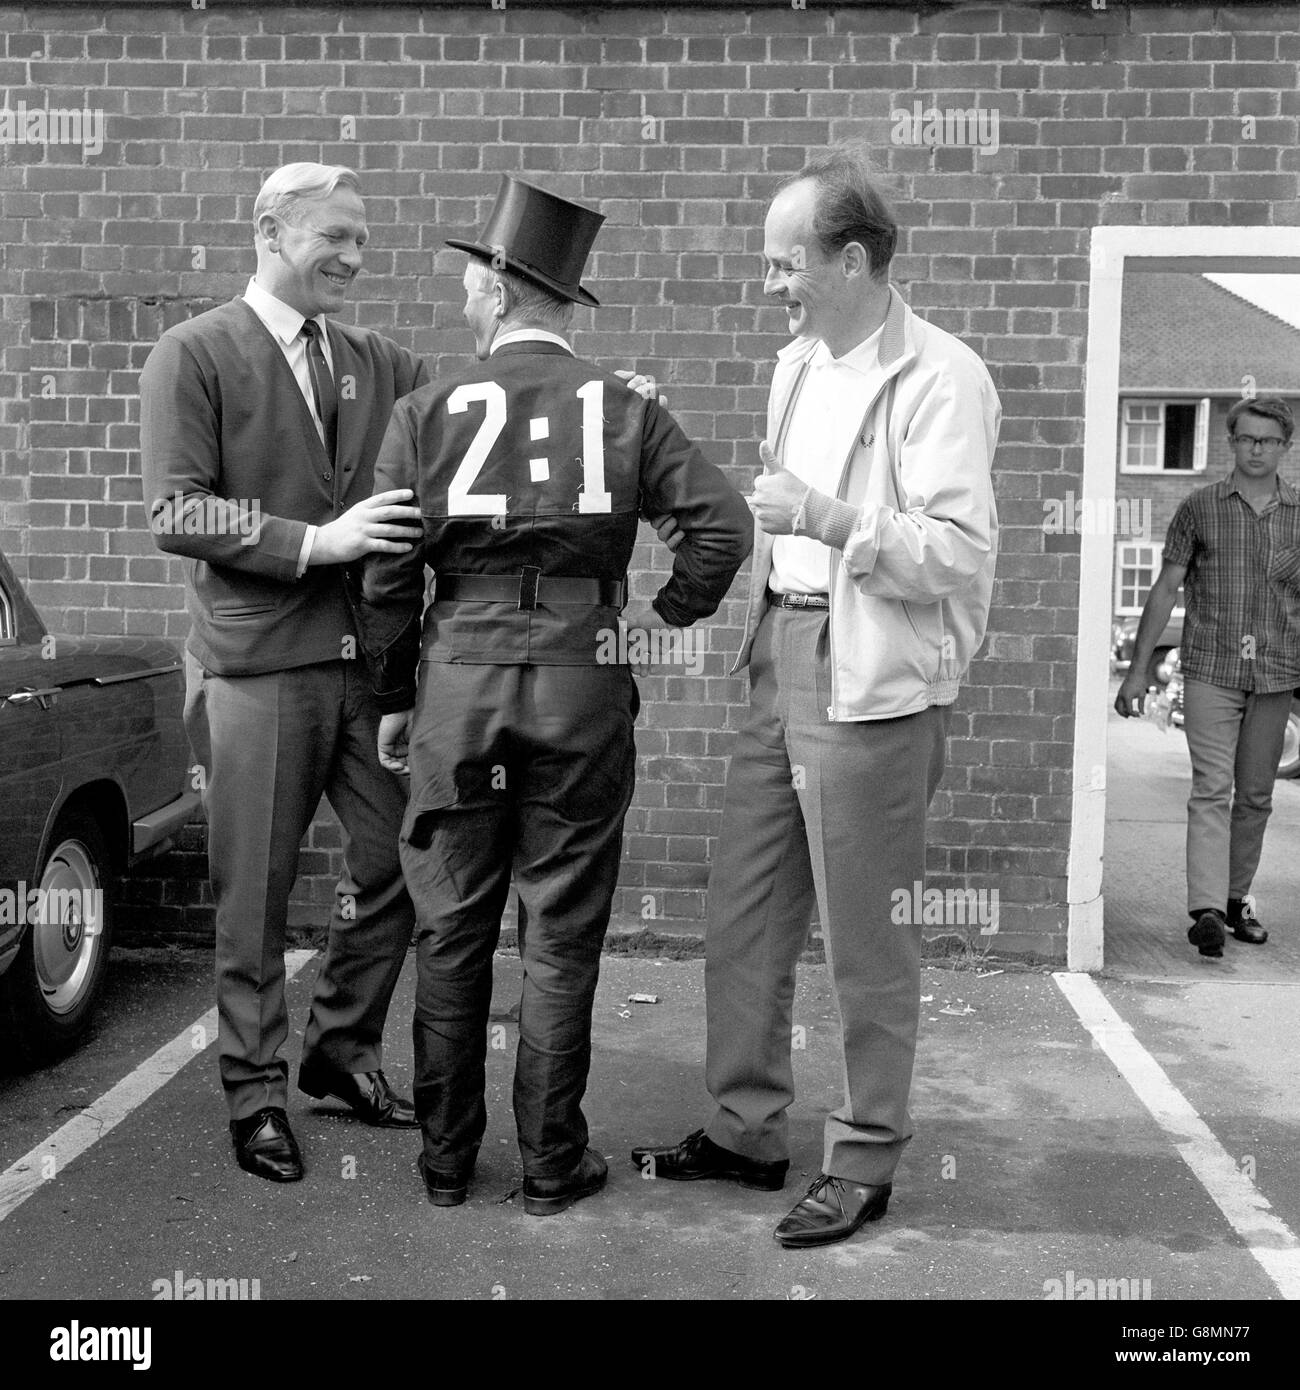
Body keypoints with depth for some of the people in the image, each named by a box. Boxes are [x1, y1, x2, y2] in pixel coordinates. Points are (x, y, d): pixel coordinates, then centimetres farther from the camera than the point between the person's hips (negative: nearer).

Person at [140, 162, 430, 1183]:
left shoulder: (378, 362, 12)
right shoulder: (194, 356, -2)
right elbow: (176, 516, -10)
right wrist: (315, 541, -19)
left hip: (369, 656, 5)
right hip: (258, 665, -5)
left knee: (395, 861, 9)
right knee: (255, 888, 4)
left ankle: (342, 1047, 31)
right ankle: (256, 1088, 22)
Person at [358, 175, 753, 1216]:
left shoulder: (427, 412, 1)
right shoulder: (626, 409, 2)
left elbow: (387, 576, -1)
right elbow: (723, 521, -8)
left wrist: (393, 698, 10)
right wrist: (668, 615, 6)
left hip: (456, 686, 0)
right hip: (583, 690, 0)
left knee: (453, 933, 12)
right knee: (561, 938, 9)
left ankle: (447, 1160, 24)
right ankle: (552, 1165, 18)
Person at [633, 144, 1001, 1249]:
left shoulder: (938, 377, -12)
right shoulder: (799, 363, 15)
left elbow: (960, 554, -18)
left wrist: (822, 515, -23)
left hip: (874, 686, -8)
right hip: (782, 665, 8)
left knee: (866, 940, 4)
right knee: (743, 915, 13)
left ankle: (867, 1161, 21)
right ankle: (746, 1130, 30)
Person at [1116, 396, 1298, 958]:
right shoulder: (1199, 507, 3)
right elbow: (1166, 587, 4)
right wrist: (1137, 669, 1)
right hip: (1210, 672, -3)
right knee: (1212, 789, -11)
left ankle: (1236, 898, 22)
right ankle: (1206, 909, -18)